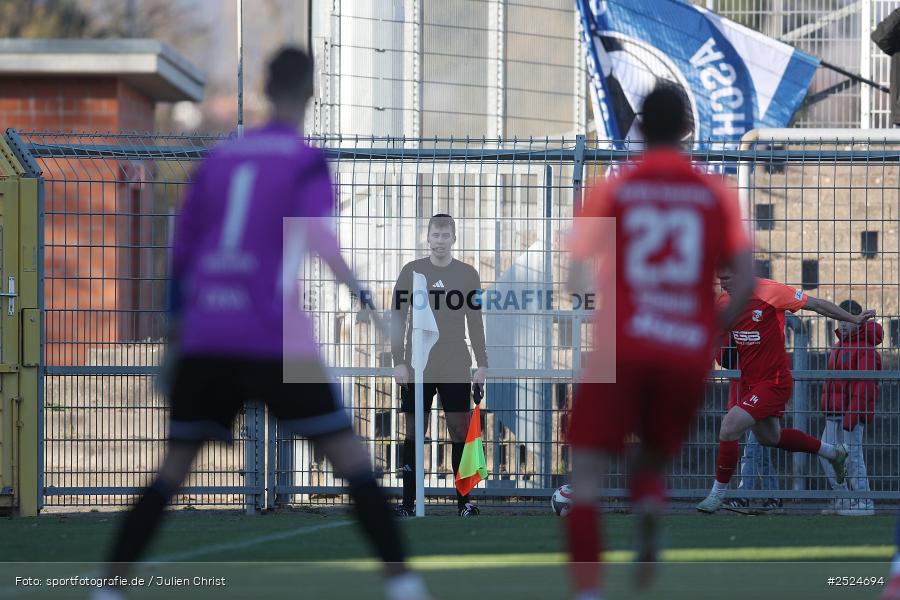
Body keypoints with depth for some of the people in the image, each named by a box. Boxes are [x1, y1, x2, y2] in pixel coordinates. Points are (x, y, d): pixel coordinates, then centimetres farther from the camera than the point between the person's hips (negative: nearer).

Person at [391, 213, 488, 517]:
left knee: (459, 429, -2)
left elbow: (475, 323, 10)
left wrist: (482, 364, 4)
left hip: (456, 367, 1)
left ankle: (463, 501, 2)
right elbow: (397, 318, 2)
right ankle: (409, 501, 2)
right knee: (414, 430, 0)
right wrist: (398, 361, -5)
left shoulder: (468, 274, 6)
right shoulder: (411, 271, 2)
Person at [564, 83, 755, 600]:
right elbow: (747, 279, -2)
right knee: (654, 460, 25)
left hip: (622, 349, -2)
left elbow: (578, 277, -2)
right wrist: (715, 330, 12)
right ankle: (650, 514, -7)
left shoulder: (612, 192, 4)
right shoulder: (718, 195, 7)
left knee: (588, 474, 1)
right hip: (689, 355, 2)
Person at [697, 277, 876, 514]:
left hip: (773, 383, -8)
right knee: (770, 437, 23)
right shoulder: (724, 301, -1)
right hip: (749, 382, 8)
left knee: (728, 428, -18)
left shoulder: (770, 292, -20)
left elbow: (817, 305, -11)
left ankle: (718, 493, -2)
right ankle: (833, 452, 44)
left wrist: (853, 319, -7)